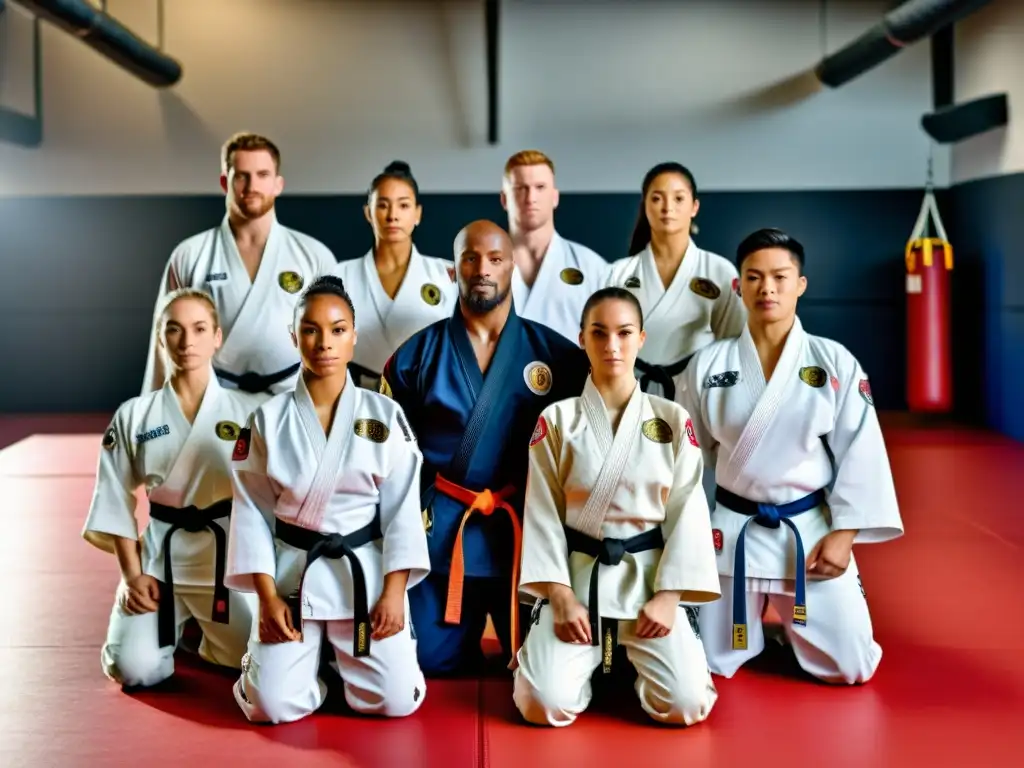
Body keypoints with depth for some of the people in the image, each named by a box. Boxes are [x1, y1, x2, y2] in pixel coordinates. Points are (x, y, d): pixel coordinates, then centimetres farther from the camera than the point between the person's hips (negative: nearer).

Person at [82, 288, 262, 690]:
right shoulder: (133, 416, -1)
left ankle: (208, 630, 27)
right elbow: (117, 501, 3)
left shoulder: (246, 410, -4)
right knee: (136, 670, -13)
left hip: (229, 555, 0)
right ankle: (174, 623, 23)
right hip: (159, 555, 1)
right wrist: (132, 575, -4)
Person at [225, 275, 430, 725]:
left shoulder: (384, 416, -3)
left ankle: (343, 660, 26)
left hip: (366, 572, 0)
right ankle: (313, 658, 25)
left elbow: (402, 508, -3)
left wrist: (393, 591, -10)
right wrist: (268, 596, -7)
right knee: (274, 706, -9)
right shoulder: (268, 419, -3)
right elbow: (252, 511, -1)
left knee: (396, 701, -7)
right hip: (292, 573, 0)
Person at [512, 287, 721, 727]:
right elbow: (543, 514, -2)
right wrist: (560, 597, -11)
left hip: (651, 576, 1)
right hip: (577, 576, 0)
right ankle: (592, 659, 17)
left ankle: (631, 659, 18)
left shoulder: (673, 421, 1)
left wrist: (669, 596, -11)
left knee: (685, 703, -17)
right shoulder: (557, 421, 0)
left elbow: (688, 510, -1)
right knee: (545, 704, -18)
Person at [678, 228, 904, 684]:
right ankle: (757, 628, 44)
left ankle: (791, 631, 36)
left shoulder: (835, 363, -7)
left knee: (848, 667, 3)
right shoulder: (707, 366, -5)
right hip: (733, 529, 1)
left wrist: (843, 534, -9)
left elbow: (860, 453, -4)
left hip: (811, 529, 0)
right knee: (714, 663, 9)